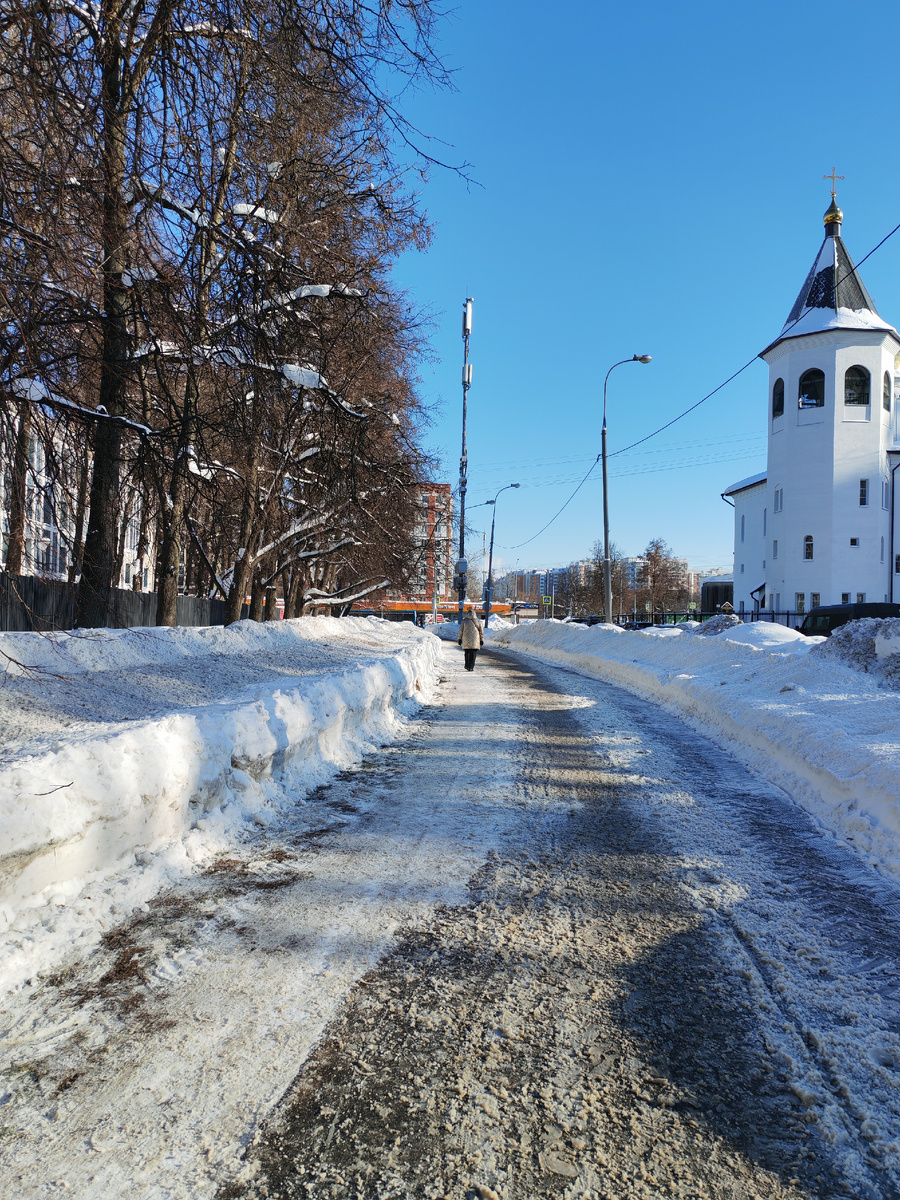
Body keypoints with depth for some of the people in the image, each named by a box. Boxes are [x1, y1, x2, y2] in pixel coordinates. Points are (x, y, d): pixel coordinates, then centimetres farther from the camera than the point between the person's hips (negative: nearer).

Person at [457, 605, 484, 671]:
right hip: (475, 641, -1)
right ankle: (471, 667, -3)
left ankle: (467, 666, 20)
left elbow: (460, 630, 0)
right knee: (473, 654, 2)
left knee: (467, 653, 16)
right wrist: (482, 640, 12)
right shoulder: (478, 621, 3)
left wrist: (459, 639, 8)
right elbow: (481, 631, 5)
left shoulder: (464, 620, 0)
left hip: (466, 641, 1)